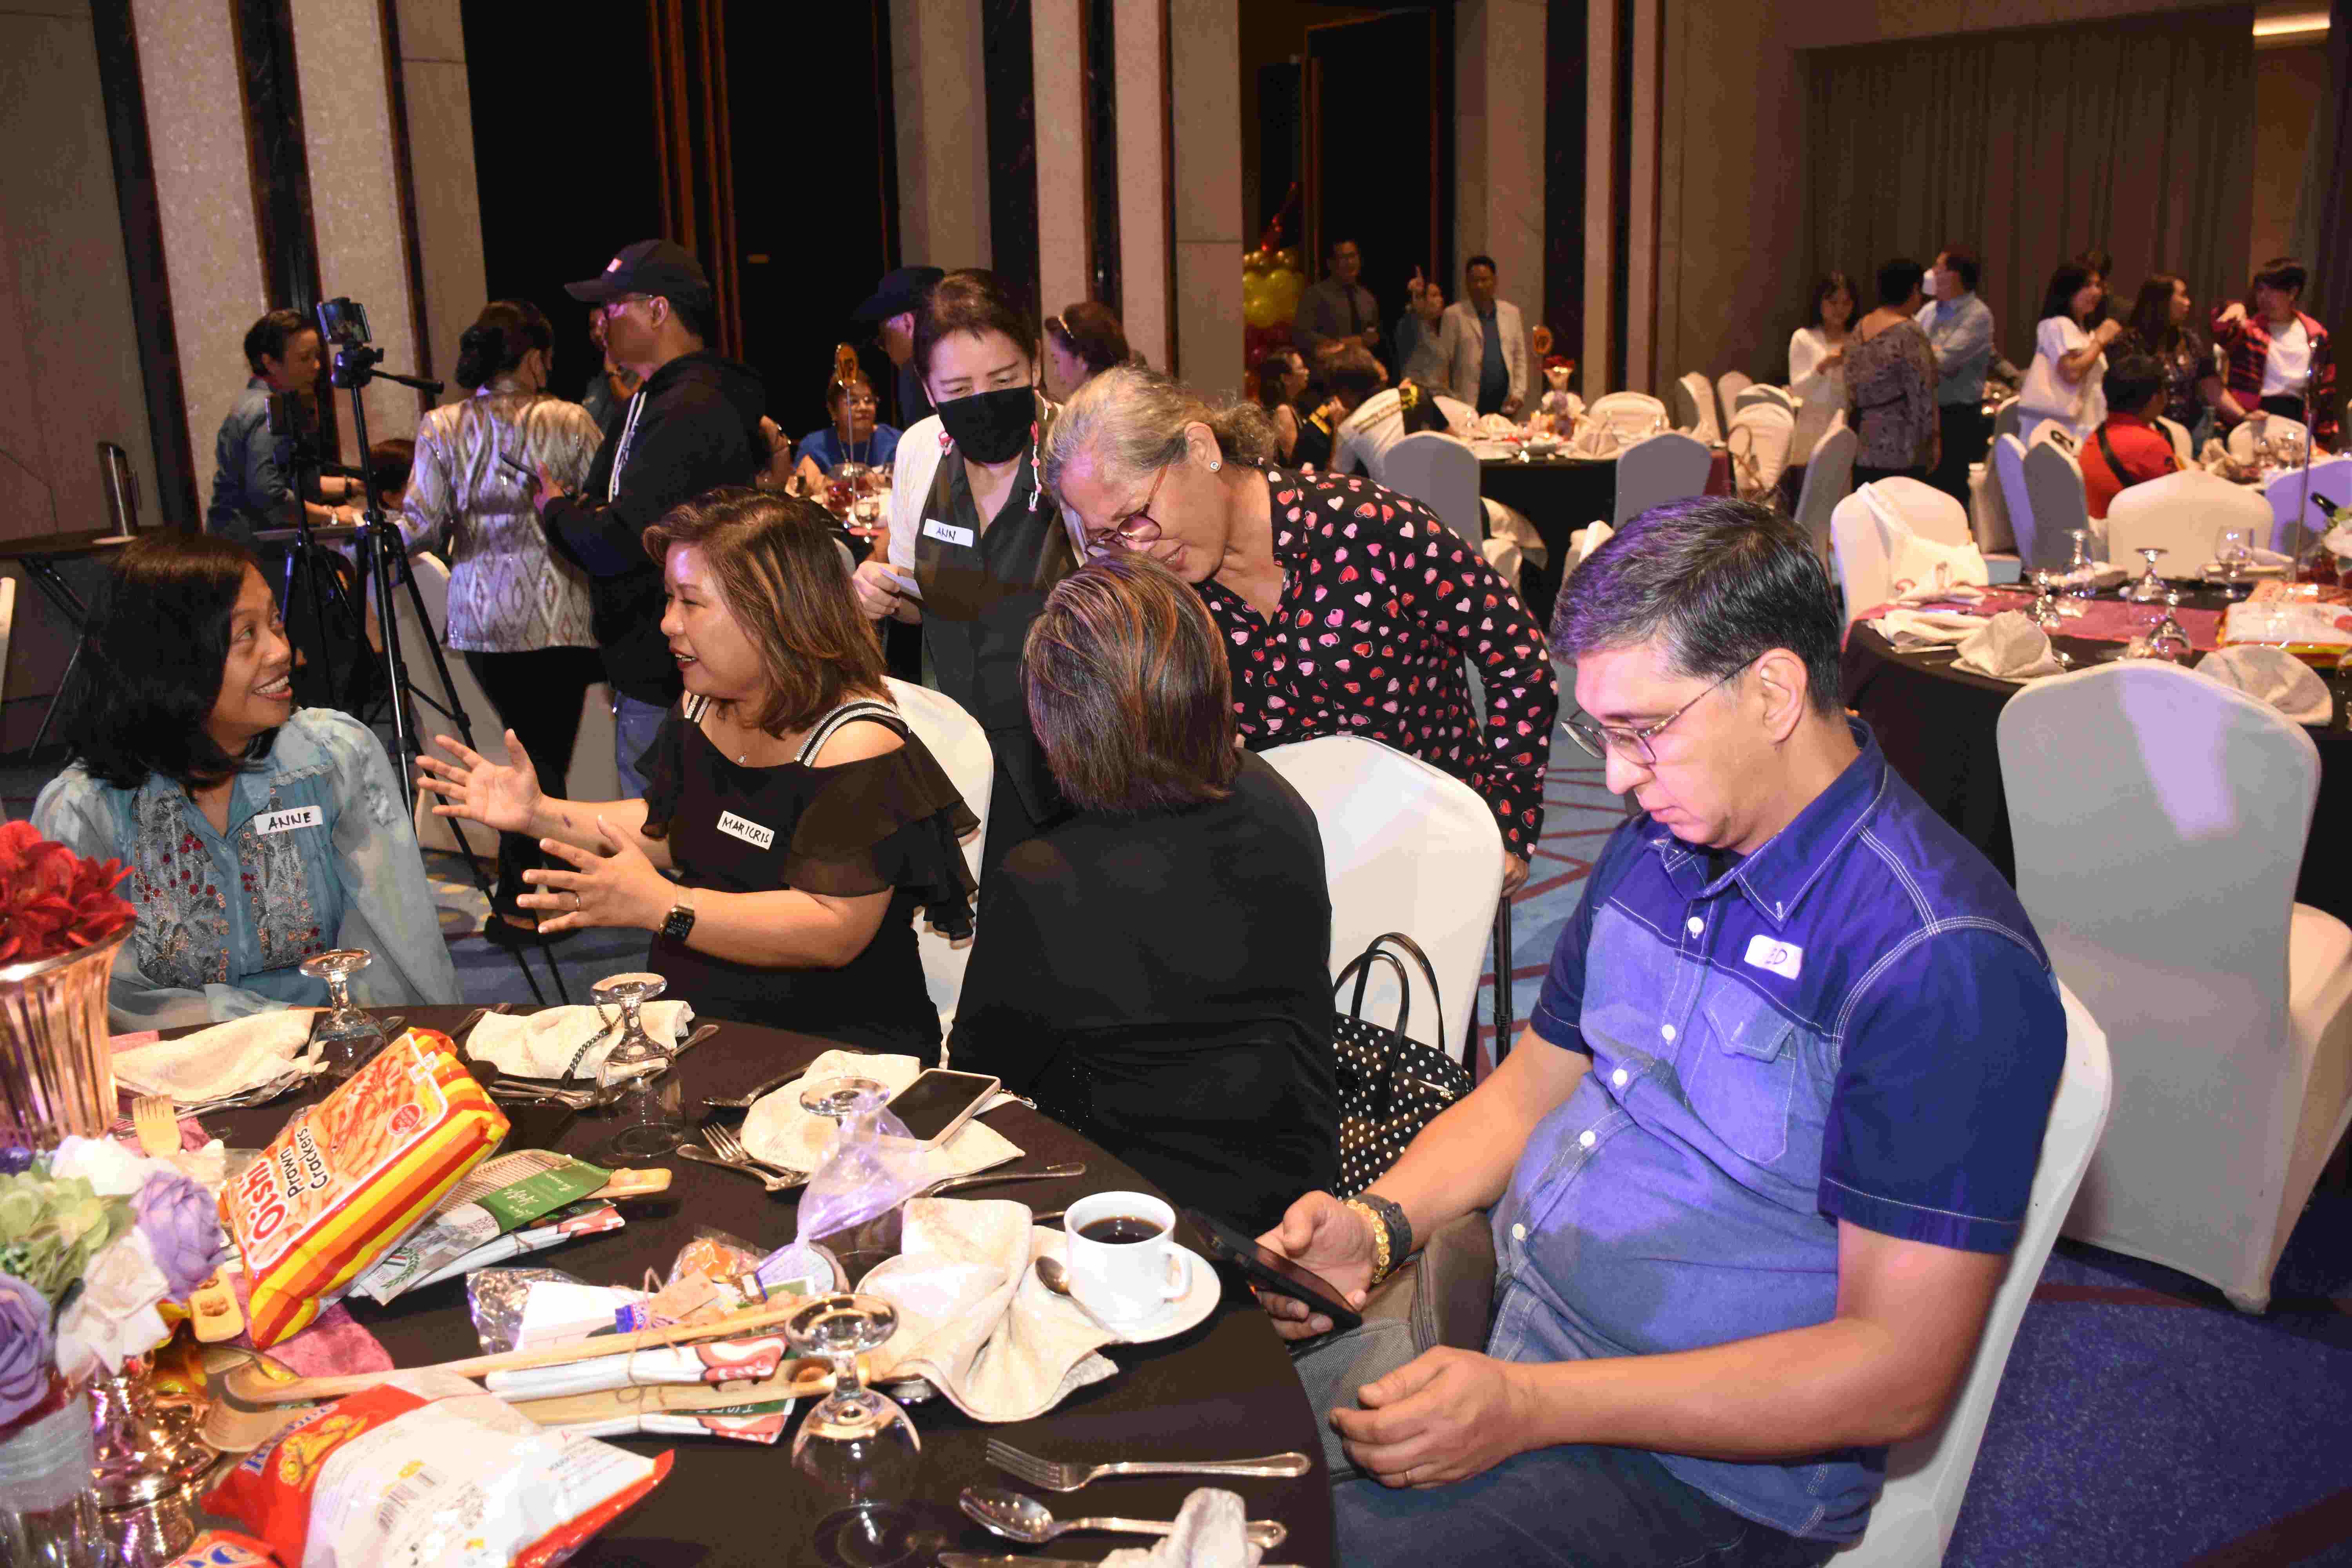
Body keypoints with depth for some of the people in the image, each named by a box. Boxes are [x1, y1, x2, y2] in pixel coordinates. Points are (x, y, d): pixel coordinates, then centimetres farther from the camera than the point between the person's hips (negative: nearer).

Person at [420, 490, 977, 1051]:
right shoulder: (703, 708, 9)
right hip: (688, 1020, 8)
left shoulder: (857, 748, -18)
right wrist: (538, 814, 13)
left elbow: (834, 931, -24)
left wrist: (663, 906, -28)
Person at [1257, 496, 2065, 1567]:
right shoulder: (1657, 844, 4)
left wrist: (1529, 1405, -25)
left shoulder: (1945, 964, -22)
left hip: (1699, 1470, -7)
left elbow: (1900, 1374, -22)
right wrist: (1380, 1223, -5)